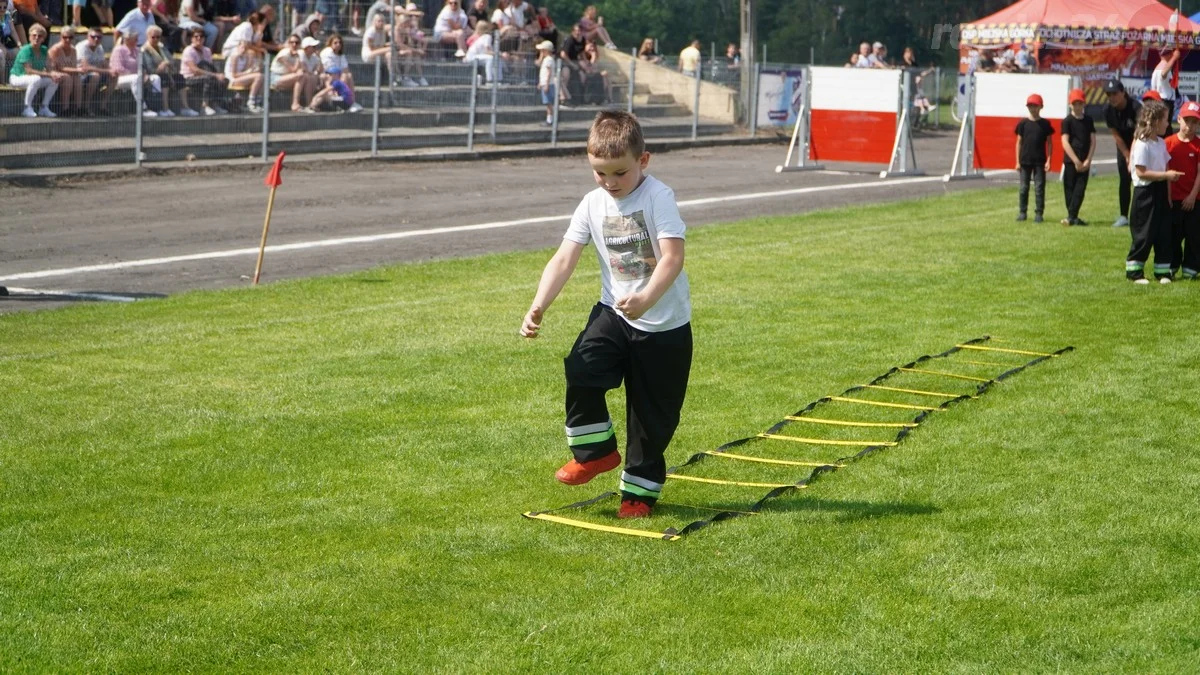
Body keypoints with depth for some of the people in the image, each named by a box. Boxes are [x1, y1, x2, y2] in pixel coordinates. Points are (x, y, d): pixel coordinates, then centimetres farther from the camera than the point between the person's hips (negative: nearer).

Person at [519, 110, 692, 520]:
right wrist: (539, 307, -17)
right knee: (581, 371, -20)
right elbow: (564, 260, -3)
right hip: (615, 313, 4)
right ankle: (595, 451, 1)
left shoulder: (658, 198, -17)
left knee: (652, 412, 5)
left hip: (665, 323, -4)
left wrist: (646, 298, -44)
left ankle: (640, 490, 21)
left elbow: (672, 257, -27)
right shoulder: (593, 205, -1)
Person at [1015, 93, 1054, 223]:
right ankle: (1022, 212, 13)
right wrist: (1018, 162, 1)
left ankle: (1038, 213, 4)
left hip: (1040, 162, -1)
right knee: (1024, 187, 5)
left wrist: (1048, 160, -4)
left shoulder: (1045, 124, 1)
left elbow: (1049, 143, 4)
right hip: (1025, 161, 1)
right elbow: (1019, 142, 5)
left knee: (1039, 188, 0)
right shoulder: (1023, 123, 3)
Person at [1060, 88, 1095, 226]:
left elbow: (1093, 141, 6)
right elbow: (1065, 142, -9)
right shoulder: (1067, 121, -3)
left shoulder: (1088, 120, 7)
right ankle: (1072, 217, 7)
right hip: (1070, 161, -3)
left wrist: (1088, 160, -5)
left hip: (1084, 163, 3)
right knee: (1070, 190, 1)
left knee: (1080, 189, -4)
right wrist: (1076, 161, -14)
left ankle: (1072, 217, -5)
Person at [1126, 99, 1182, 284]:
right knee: (1144, 235, -3)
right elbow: (1141, 172, -20)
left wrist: (1171, 175, 0)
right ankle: (1134, 270, 8)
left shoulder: (1161, 143, 11)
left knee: (1164, 233, 8)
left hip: (1160, 192, 8)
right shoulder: (1141, 144, -15)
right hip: (1145, 192, -8)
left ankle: (1163, 271, 16)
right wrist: (1166, 175, -20)